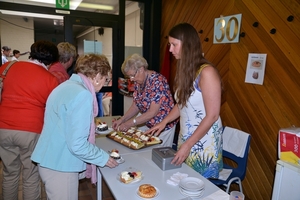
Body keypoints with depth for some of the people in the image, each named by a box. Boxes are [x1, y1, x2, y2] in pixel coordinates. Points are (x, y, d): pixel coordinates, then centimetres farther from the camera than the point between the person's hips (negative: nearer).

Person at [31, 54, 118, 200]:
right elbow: (77, 145, -24)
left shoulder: (67, 85, 6)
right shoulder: (82, 95, -23)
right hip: (59, 166, -9)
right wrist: (103, 158, -10)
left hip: (50, 160, 9)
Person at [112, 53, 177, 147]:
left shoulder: (157, 81, -24)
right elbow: (135, 106, 5)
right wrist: (122, 120, -8)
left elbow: (153, 112, -25)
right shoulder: (138, 82, 1)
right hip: (149, 125, 7)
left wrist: (130, 123, -23)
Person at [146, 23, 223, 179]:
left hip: (203, 143, -7)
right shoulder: (185, 70, 4)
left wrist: (188, 144, -19)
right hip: (185, 138, 7)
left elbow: (212, 115, -20)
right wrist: (164, 122, 8)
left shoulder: (206, 72, -20)